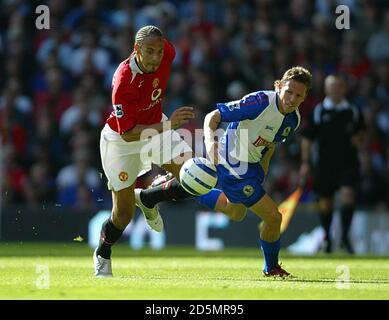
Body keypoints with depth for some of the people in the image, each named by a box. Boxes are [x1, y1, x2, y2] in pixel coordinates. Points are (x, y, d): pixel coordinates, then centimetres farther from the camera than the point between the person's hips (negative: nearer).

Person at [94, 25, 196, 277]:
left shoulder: (167, 53, -19)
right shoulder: (124, 81, -36)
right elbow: (127, 134, -35)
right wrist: (167, 125, -46)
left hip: (156, 128, 5)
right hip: (121, 142, -5)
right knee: (124, 214, 2)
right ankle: (102, 255, 33)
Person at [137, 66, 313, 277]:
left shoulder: (293, 119, -3)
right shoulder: (260, 102, -28)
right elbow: (212, 117, -25)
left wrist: (262, 173, 19)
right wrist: (210, 140, -43)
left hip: (251, 164, 9)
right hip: (233, 166, -9)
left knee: (236, 214, 33)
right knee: (273, 217, -9)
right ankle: (271, 267, 18)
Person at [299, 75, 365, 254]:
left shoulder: (352, 111, 4)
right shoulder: (318, 112, -1)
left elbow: (360, 130, 22)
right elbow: (306, 138, 2)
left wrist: (358, 138, -1)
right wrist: (305, 162, -3)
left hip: (348, 162, 0)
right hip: (326, 163, 0)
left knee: (348, 195, -17)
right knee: (325, 202, 8)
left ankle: (345, 237, -5)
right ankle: (326, 238, 29)